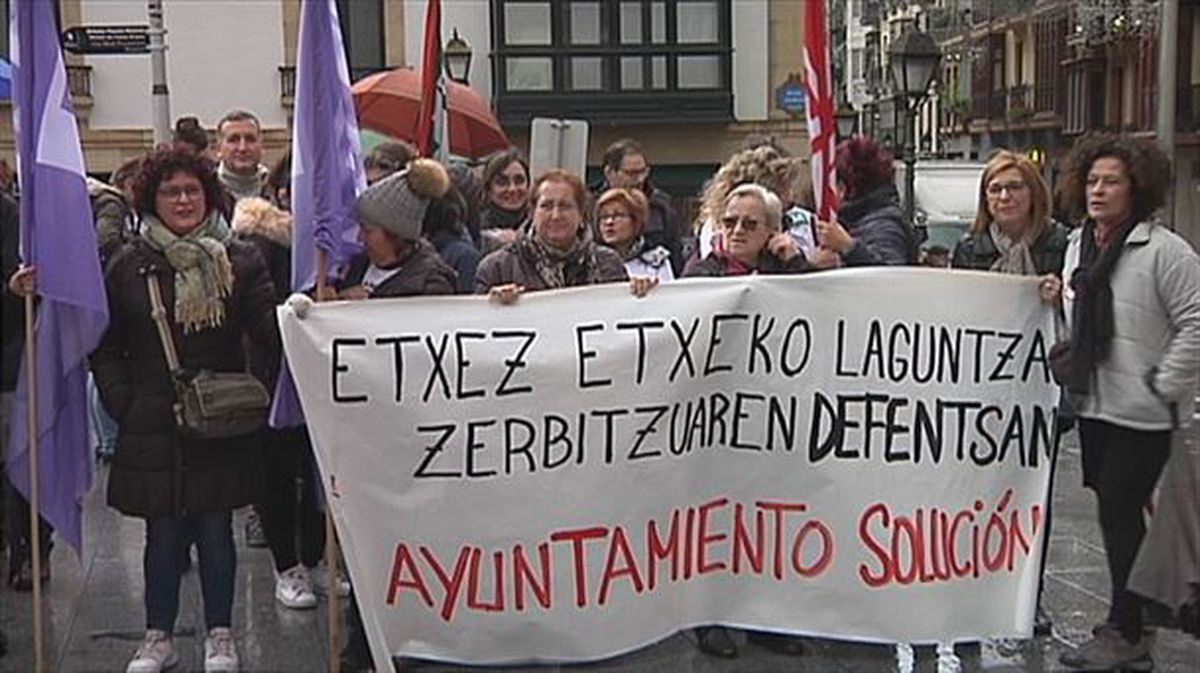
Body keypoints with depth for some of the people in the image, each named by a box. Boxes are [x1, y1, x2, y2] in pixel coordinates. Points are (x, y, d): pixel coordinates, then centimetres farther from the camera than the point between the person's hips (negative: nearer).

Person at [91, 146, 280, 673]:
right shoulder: (128, 266, 3)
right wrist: (124, 403, -5)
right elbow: (105, 348, 7)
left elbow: (267, 328, -7)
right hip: (153, 427, 1)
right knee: (162, 534, 9)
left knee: (216, 531, 8)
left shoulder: (239, 260, 1)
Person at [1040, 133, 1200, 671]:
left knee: (1121, 511, -5)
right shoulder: (1078, 244, 12)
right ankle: (1129, 623, 26)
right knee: (1113, 512, 13)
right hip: (1093, 403, 7)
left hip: (1141, 414, -7)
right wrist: (1059, 299, 3)